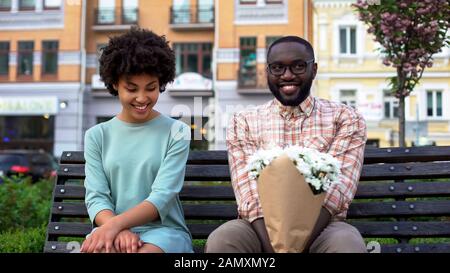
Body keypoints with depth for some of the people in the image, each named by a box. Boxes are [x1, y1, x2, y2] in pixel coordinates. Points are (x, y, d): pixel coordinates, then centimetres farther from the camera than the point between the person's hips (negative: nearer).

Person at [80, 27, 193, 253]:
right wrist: (118, 231, -19)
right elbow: (96, 198, 2)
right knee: (95, 248, -33)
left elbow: (162, 197, -7)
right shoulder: (97, 136, 11)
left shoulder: (176, 132, 4)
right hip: (113, 228, 2)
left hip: (163, 230, -1)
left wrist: (116, 224, -23)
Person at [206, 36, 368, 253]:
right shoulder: (243, 122, 8)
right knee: (221, 241, -30)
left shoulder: (345, 119, 6)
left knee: (347, 244, -33)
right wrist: (275, 247, -22)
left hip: (321, 226, -1)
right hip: (260, 227, 1)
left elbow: (338, 185, -8)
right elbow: (249, 192, -6)